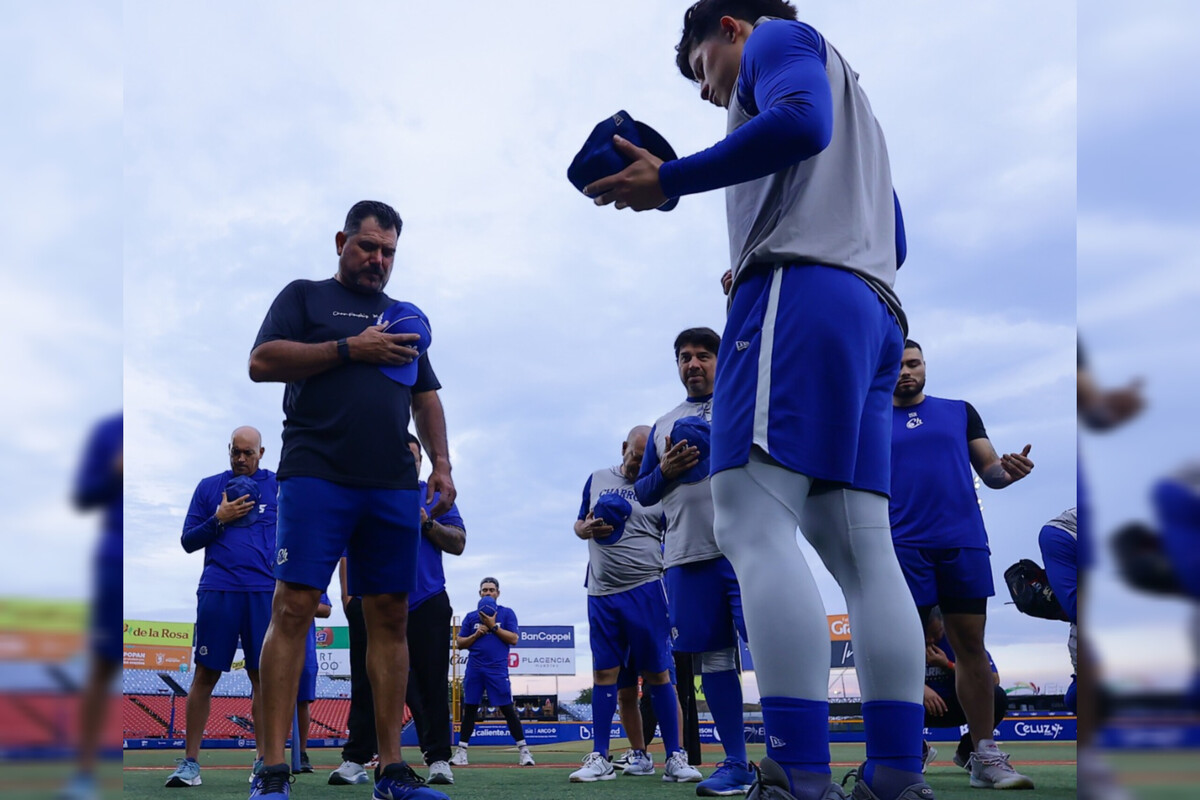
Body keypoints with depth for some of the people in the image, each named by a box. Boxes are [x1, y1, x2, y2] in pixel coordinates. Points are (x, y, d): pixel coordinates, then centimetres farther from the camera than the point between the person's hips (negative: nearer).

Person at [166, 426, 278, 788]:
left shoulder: (278, 486, 10)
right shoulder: (209, 487, 12)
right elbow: (188, 541, 11)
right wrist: (219, 519, -5)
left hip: (265, 592, 0)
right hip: (217, 591, 0)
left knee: (263, 676, 1)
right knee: (205, 674, 1)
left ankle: (264, 761, 7)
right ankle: (190, 762, 7)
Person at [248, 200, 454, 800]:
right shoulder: (305, 296, 12)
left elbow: (426, 396, 27)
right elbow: (261, 363, -2)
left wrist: (441, 464, 13)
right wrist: (350, 349, -8)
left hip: (394, 486, 5)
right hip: (316, 476, -4)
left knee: (390, 617, 2)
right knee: (293, 609, -11)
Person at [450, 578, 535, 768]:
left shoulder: (507, 613, 6)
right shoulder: (471, 617, 14)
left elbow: (514, 639, -4)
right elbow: (459, 643, 12)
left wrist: (493, 626, -10)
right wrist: (476, 634, -4)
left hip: (497, 670, -3)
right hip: (474, 670, 3)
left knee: (507, 709, -6)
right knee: (469, 709, 4)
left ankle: (523, 750, -1)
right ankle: (461, 751, 10)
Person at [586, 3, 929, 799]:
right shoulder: (850, 104, 37)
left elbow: (801, 120, -12)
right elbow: (894, 243, 31)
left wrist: (669, 182, -8)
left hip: (799, 292, -9)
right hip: (873, 315, 9)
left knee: (754, 523, -19)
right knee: (862, 548, 0)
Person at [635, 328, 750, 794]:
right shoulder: (663, 426, 22)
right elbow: (643, 492, 22)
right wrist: (665, 471, 0)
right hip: (687, 555, 4)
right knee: (712, 654, 4)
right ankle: (736, 764, 11)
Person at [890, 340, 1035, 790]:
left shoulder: (960, 411, 14)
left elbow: (988, 470, 10)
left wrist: (1008, 472, -13)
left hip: (964, 543, 1)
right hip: (903, 547, -1)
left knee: (971, 647, 2)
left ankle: (985, 757, 7)